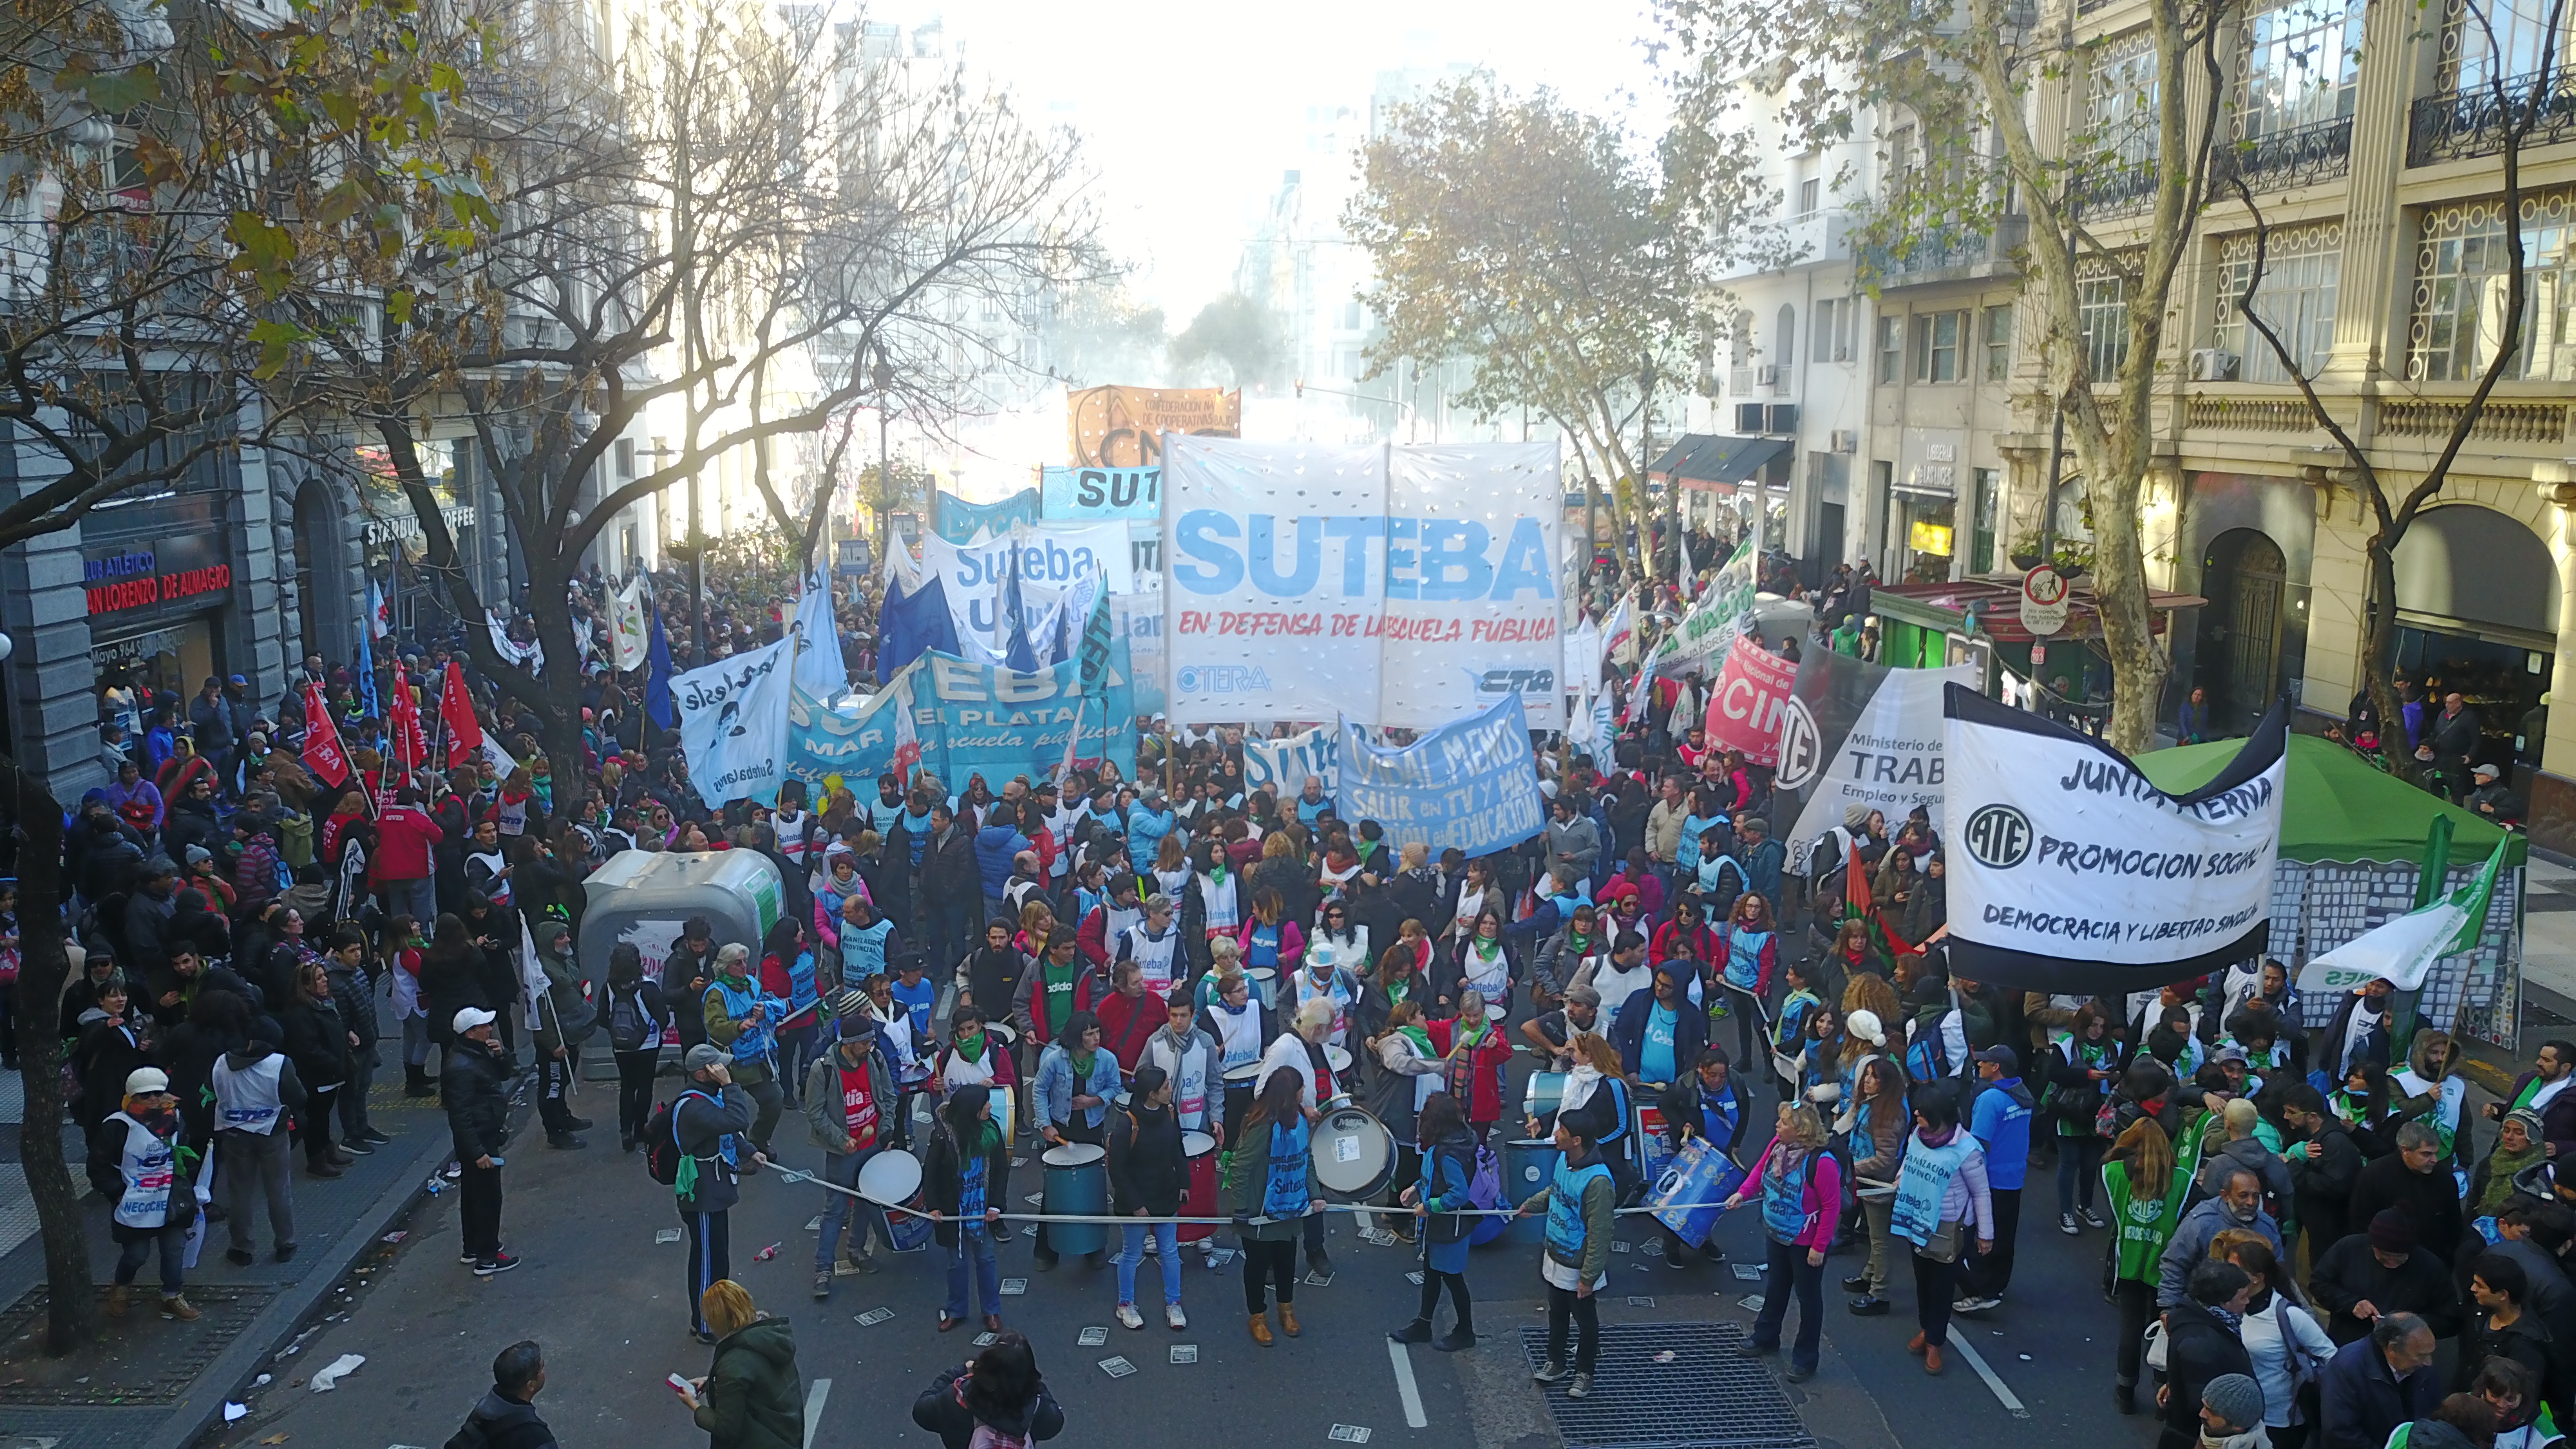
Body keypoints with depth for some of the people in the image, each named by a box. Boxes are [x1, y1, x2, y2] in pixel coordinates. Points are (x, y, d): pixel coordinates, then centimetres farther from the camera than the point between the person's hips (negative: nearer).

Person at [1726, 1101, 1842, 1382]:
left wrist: (1819, 1247, -20)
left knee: (1808, 1297, 11)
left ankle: (1805, 1358, 27)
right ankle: (1766, 1336, 46)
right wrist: (1742, 1193, -5)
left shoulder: (1821, 1162, -32)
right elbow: (1760, 1169, 9)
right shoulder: (1777, 1145, -11)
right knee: (1776, 1287, 26)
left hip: (1805, 1243, -7)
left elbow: (1831, 1206, -25)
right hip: (1776, 1233, 7)